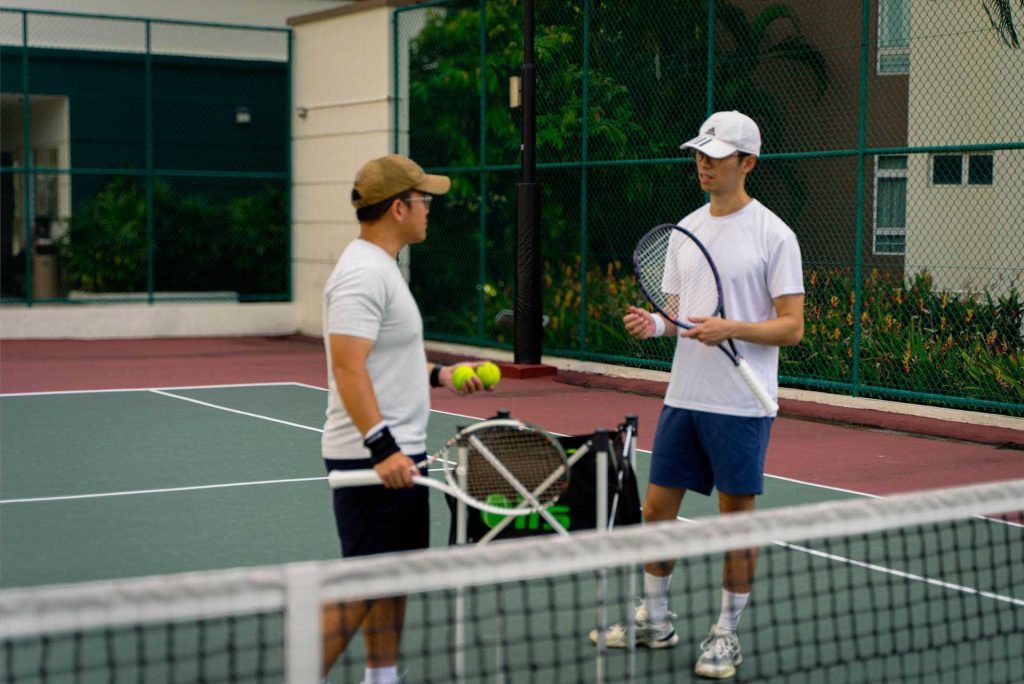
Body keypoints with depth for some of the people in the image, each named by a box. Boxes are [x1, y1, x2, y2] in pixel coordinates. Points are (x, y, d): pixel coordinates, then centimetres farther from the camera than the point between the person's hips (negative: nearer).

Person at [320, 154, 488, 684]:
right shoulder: (363, 274, -18)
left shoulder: (380, 267, 16)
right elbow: (348, 367, -26)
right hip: (374, 459, -11)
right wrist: (382, 446, -31)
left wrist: (439, 374, 17)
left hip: (397, 454, 11)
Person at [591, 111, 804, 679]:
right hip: (684, 397, 6)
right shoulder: (686, 228, 11)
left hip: (742, 404, -6)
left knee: (737, 516, 4)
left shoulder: (773, 234, -8)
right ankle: (654, 620, 26)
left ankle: (727, 634, 18)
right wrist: (654, 324, -4)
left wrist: (730, 328, -24)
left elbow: (792, 326, -11)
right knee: (658, 506, 9)